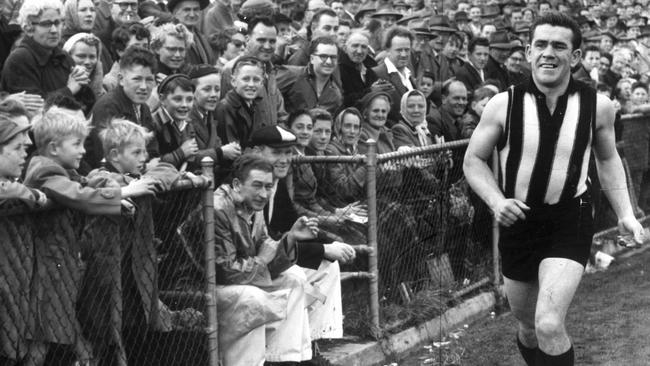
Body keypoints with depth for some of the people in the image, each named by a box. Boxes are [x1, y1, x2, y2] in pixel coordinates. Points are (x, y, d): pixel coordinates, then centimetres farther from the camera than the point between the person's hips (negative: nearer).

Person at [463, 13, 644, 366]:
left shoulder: (598, 106, -6)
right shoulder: (503, 105, -9)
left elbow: (608, 158, 12)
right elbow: (474, 160, 2)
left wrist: (625, 213, 3)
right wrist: (496, 201, -16)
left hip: (569, 222, -2)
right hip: (517, 221, 2)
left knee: (549, 326, -21)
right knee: (527, 325, 17)